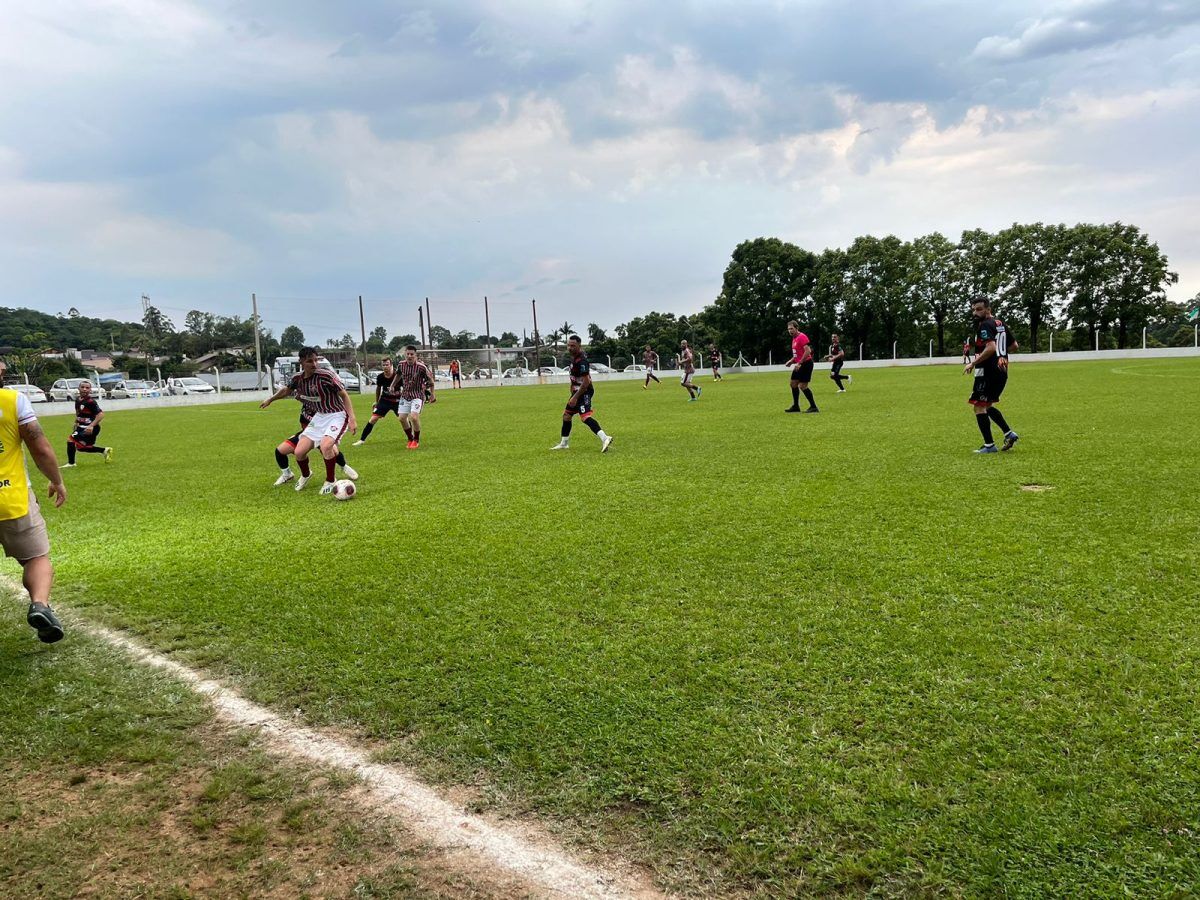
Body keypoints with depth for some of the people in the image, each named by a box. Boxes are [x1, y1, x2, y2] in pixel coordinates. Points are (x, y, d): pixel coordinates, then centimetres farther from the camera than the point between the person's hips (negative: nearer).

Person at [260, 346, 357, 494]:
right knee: (299, 452, -1)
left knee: (325, 445, -32)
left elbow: (344, 395, -14)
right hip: (319, 417, 6)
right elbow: (286, 390, 20)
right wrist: (270, 399, 33)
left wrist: (352, 419, -22)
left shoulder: (325, 375, -21)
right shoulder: (298, 378, -4)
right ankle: (305, 475, 35)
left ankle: (330, 481, -6)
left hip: (336, 416, -6)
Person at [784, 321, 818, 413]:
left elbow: (808, 351, -24)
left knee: (802, 386, -12)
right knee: (793, 383, 12)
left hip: (806, 364, -10)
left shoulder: (802, 337, -15)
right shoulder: (794, 338, 15)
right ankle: (796, 406, 21)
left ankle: (813, 407, -5)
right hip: (799, 365, 10)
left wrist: (799, 363, -25)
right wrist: (792, 360, 11)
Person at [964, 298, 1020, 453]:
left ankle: (989, 445, -4)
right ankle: (1009, 434, 14)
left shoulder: (985, 325, -12)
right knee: (987, 405, 21)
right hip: (1001, 371, 9)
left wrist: (973, 363, -21)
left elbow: (991, 348, -26)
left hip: (988, 372, -9)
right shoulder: (1000, 324, 16)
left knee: (978, 407, -4)